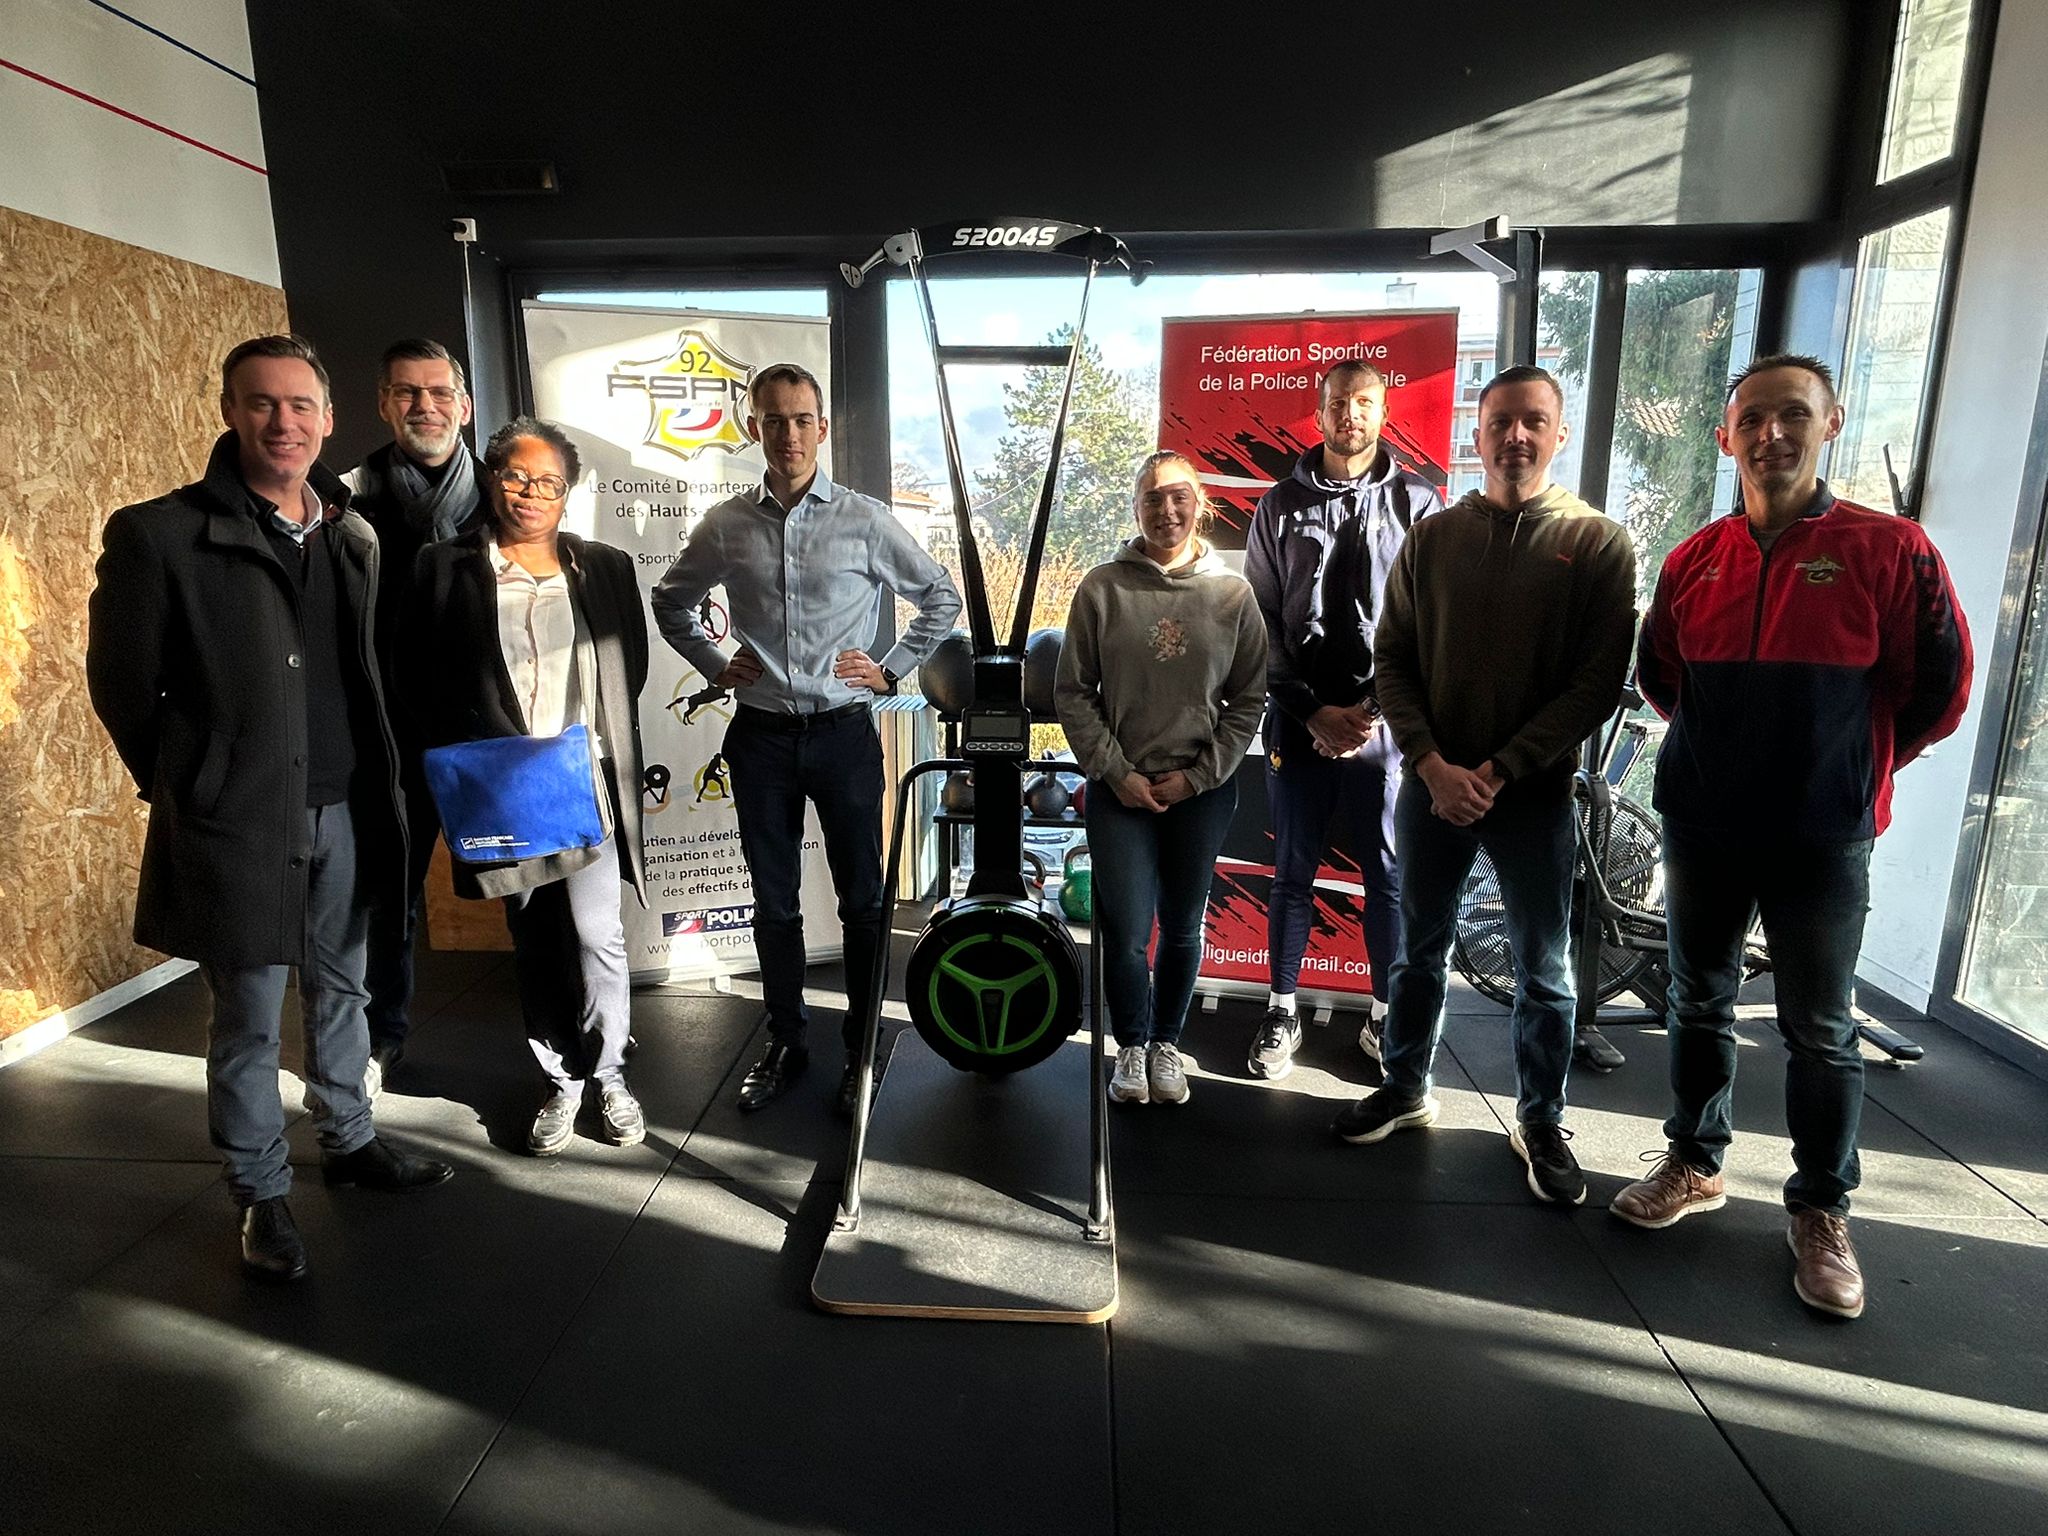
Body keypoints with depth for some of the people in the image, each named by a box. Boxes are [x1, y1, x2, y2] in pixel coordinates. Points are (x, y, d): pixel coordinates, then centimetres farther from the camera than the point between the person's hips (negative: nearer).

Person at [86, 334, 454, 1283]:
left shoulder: (352, 535, 6)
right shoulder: (159, 535, -10)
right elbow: (121, 683, -3)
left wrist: (372, 781, 9)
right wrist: (184, 786, 1)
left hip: (342, 811, 5)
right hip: (238, 820, -5)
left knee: (339, 991, 18)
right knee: (248, 1021, 8)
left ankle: (349, 1141, 36)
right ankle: (261, 1194, 25)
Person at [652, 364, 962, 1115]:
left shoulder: (865, 519, -3)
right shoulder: (726, 525, 3)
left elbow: (941, 596, 7)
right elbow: (671, 601, 19)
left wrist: (891, 669, 1)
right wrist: (714, 664, 8)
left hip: (843, 734, -2)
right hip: (761, 738, 2)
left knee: (861, 901, 7)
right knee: (774, 903, 12)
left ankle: (863, 1049, 23)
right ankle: (785, 1043, 29)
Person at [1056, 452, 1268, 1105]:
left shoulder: (1232, 592, 1)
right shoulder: (1102, 587, -2)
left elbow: (1247, 701, 3)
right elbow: (1073, 693, 0)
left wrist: (1197, 776, -5)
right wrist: (1116, 772, -7)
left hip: (1202, 789, 1)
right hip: (1120, 788, -1)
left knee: (1184, 928, 12)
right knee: (1125, 933, -2)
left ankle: (1166, 1042, 34)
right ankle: (1132, 1045, 23)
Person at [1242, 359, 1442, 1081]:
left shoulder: (1417, 501, 5)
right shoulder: (1281, 505, 7)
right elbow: (1261, 621, 3)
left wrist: (1376, 709, -9)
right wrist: (1312, 711, -6)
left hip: (1385, 720, 0)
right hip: (1299, 720, 1)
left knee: (1389, 875, 6)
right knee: (1293, 873, 7)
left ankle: (1387, 1014, 22)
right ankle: (1282, 1012, 20)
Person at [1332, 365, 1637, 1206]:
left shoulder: (1599, 544, -3)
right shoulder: (1432, 538, 4)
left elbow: (1597, 685, -8)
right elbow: (1392, 659, 2)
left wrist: (1497, 770, -15)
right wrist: (1433, 764, -11)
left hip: (1536, 793, -2)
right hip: (1431, 783, 2)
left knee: (1544, 970, 9)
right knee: (1419, 949, 14)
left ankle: (1541, 1123, 27)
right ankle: (1407, 1089, 32)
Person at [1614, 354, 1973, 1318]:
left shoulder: (1889, 550, -7)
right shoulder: (1693, 562, 2)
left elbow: (1937, 691, -2)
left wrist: (1853, 767, 7)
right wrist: (1726, 749, 13)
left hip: (1824, 840, -3)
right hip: (1701, 829, 3)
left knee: (1820, 1031, 8)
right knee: (1700, 1004, 15)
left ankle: (1823, 1211, 25)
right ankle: (1695, 1165, 32)